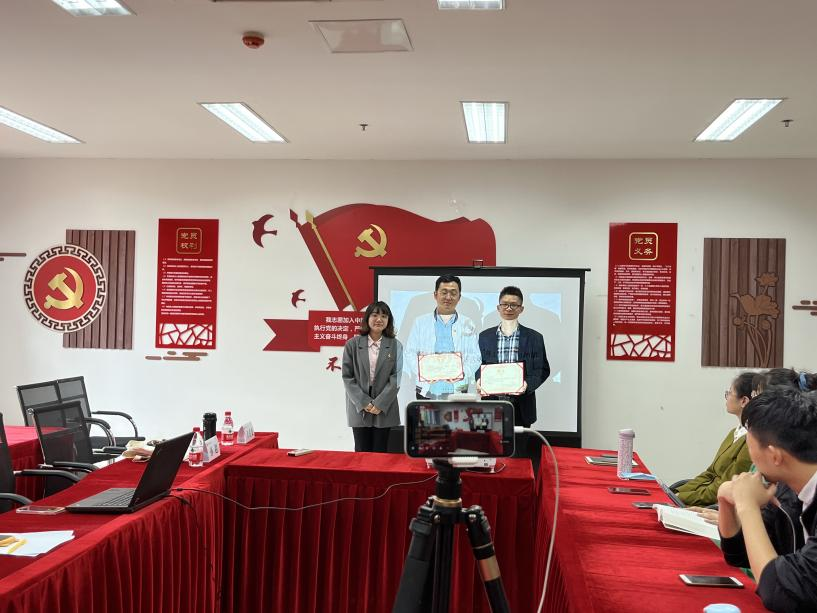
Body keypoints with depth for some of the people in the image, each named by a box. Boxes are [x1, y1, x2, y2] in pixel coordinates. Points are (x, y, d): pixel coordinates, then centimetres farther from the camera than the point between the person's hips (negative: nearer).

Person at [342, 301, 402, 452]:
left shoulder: (395, 346, 3)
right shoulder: (352, 344, 3)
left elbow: (395, 379, -2)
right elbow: (347, 376, -1)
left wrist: (379, 403, -12)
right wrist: (364, 403, -10)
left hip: (385, 410, 0)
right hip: (359, 408, 0)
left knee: (381, 454, 3)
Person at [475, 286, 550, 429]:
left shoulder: (534, 338, 6)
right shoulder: (484, 337, 11)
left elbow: (543, 370, 5)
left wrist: (528, 384, -14)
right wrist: (479, 380, -9)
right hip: (491, 403, 1)